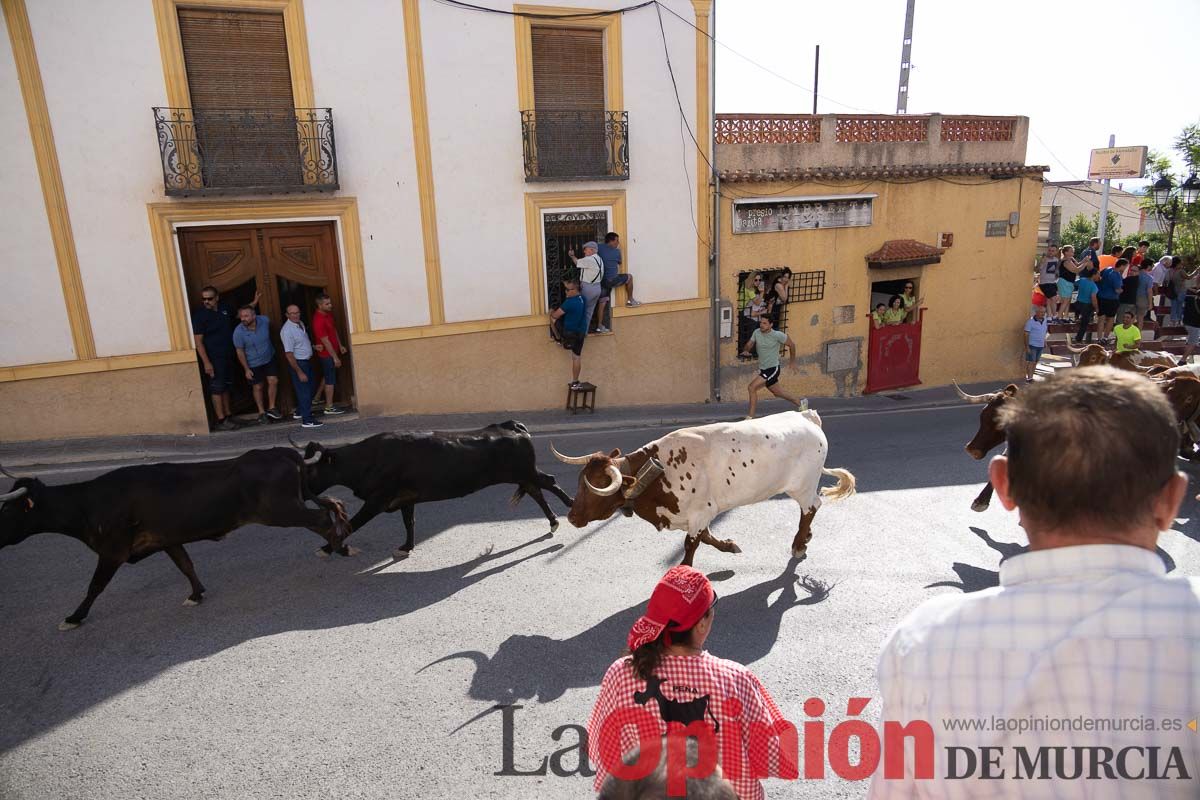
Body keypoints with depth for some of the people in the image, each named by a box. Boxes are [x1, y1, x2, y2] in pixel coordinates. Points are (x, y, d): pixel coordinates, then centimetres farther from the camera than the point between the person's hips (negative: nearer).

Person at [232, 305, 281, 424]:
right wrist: (246, 369, -10)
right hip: (253, 364, -2)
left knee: (273, 381, -1)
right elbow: (240, 352, -13)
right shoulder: (238, 332, -24)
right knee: (258, 387, 7)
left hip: (269, 358, 2)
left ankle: (271, 408, 15)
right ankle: (261, 412, 23)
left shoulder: (264, 320, -18)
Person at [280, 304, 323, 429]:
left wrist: (313, 346, 9)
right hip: (297, 363, -9)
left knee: (310, 387, 20)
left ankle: (299, 412, 37)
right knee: (304, 390, -4)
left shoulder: (301, 323, 3)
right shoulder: (287, 331, -23)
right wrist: (299, 372, -22)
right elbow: (289, 354, -23)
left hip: (307, 361, 9)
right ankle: (307, 420, 4)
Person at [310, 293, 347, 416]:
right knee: (330, 380, -1)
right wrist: (335, 357, -20)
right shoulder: (318, 321, -26)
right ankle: (329, 407, 8)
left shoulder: (328, 313, 2)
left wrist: (340, 345, 15)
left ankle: (316, 398, 38)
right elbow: (325, 341, -24)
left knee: (326, 376, 23)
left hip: (333, 351, 9)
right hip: (327, 353, -9)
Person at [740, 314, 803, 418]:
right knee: (776, 392, 22)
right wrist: (746, 350, -13)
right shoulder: (757, 332, -2)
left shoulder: (777, 335, -16)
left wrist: (792, 361, 8)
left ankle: (750, 417, -11)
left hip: (773, 369, -7)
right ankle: (800, 404, 44)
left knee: (752, 388, -20)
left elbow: (792, 344, -2)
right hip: (762, 369, 7)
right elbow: (750, 344, 11)